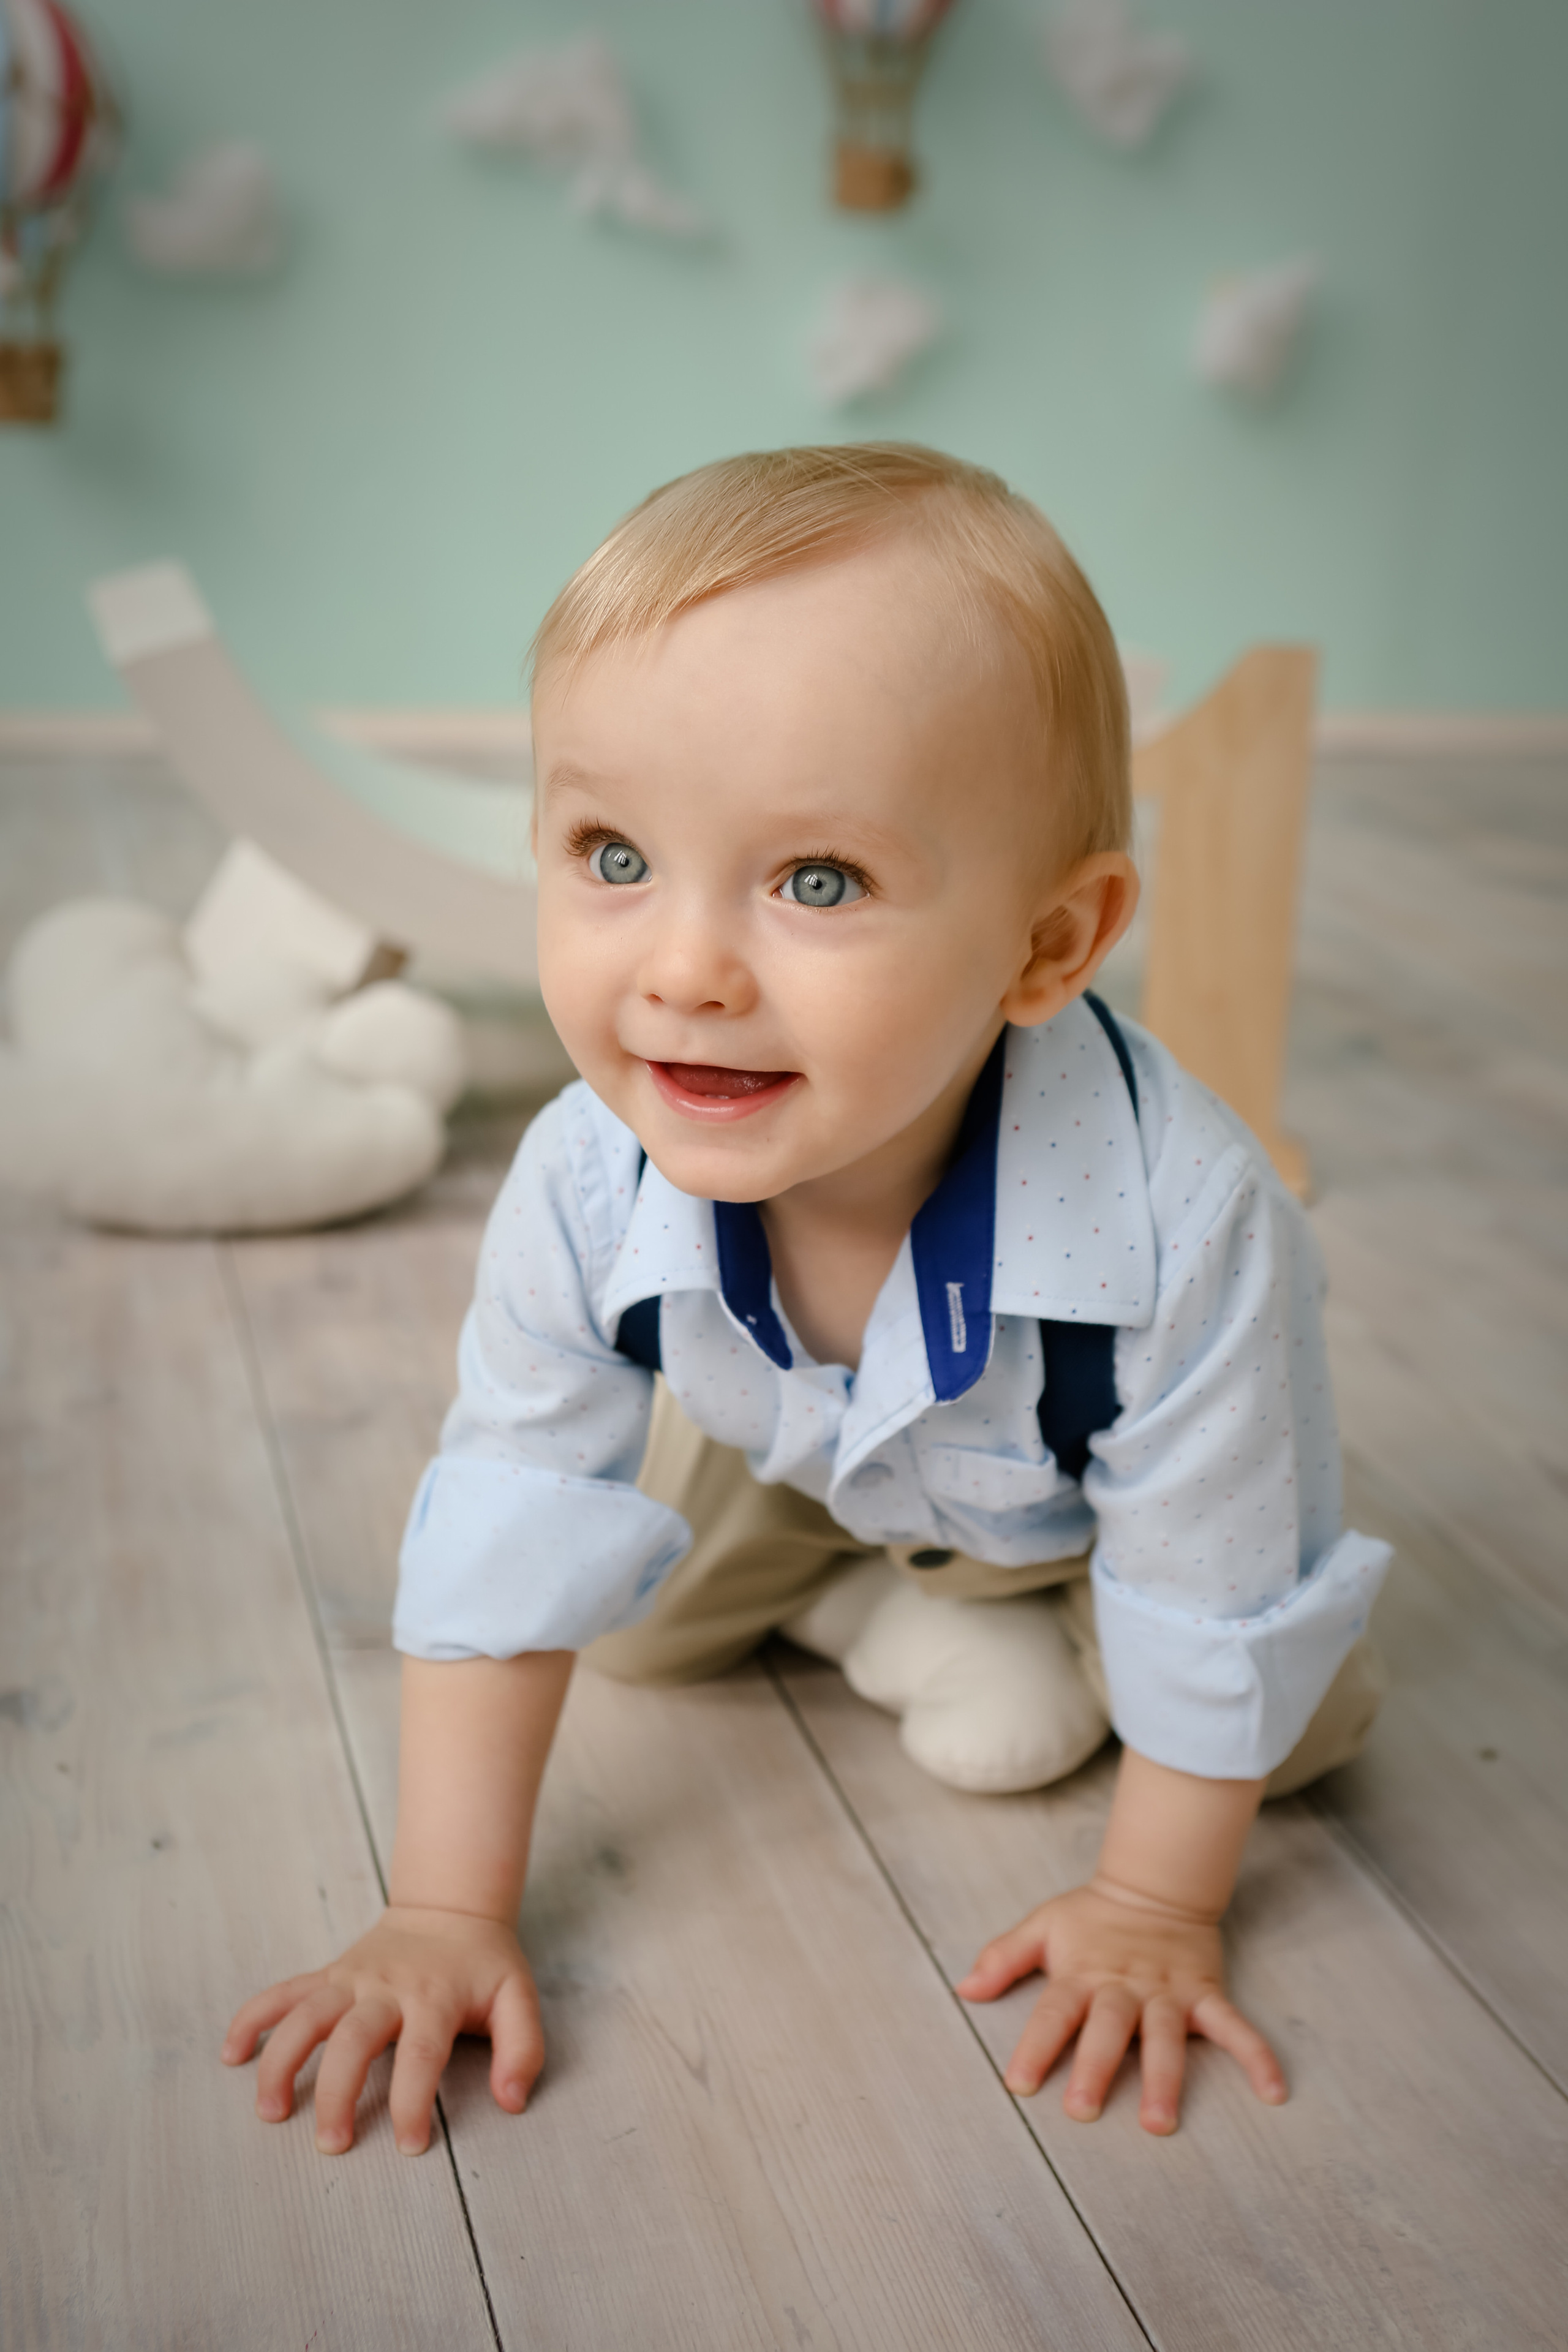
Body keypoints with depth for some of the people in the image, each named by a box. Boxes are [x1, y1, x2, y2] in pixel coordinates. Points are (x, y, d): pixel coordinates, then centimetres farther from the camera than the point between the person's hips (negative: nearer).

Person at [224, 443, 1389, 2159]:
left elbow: (1221, 1623, -30)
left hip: (1076, 1493, -1)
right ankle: (857, 1597, 18)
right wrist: (447, 1915, -21)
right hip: (783, 1447, 2)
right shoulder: (588, 1187, -37)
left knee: (1302, 1717, -9)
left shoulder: (1184, 1225, -47)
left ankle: (1006, 1612, 14)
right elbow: (507, 1544, -23)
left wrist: (1154, 1911, -18)